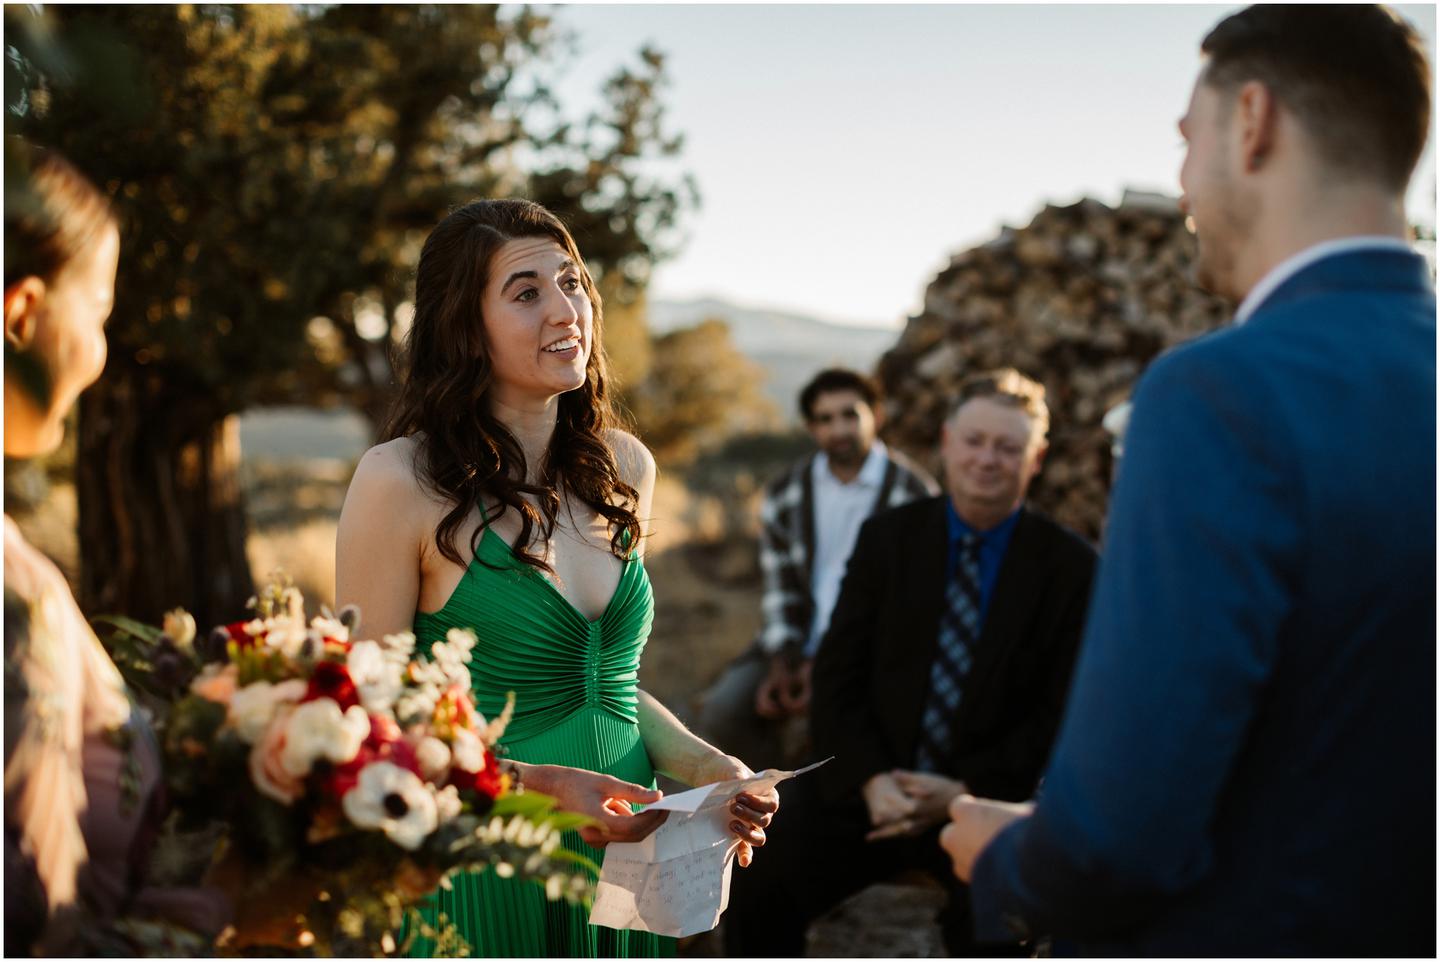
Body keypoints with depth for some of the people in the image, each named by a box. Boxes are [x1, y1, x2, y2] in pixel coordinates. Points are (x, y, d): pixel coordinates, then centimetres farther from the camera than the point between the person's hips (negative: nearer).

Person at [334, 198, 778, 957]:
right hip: (480, 886, -5)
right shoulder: (401, 481, -14)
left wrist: (703, 765, -2)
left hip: (620, 869, 6)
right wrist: (539, 787, -22)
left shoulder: (624, 467, 4)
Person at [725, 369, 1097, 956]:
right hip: (874, 789, 3)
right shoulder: (887, 538, 5)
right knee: (756, 891, -17)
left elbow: (1063, 714, -3)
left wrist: (965, 792, -14)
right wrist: (870, 779, -13)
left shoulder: (1071, 567, -1)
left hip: (988, 798, -2)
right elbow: (837, 675, 3)